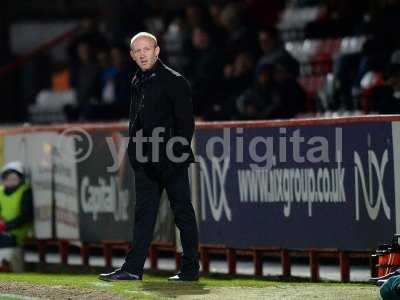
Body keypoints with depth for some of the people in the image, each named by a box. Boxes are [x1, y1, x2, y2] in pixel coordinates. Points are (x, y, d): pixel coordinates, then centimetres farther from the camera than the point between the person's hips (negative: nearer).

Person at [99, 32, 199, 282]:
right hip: (146, 162, 7)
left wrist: (178, 155, -16)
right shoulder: (138, 82, 15)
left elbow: (186, 122, -10)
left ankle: (190, 269, 3)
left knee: (183, 213, -1)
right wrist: (135, 154, 13)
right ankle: (133, 268, 7)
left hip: (172, 161, -7)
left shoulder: (174, 81, -8)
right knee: (144, 214, 7)